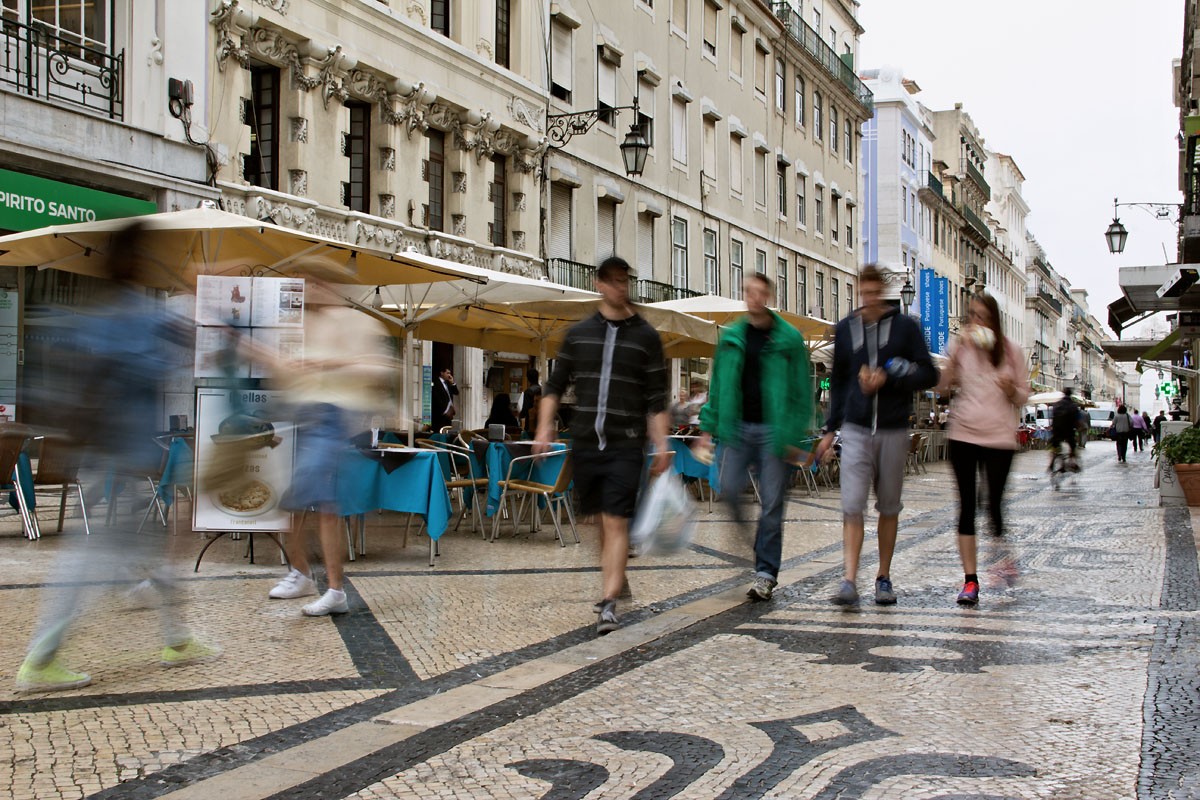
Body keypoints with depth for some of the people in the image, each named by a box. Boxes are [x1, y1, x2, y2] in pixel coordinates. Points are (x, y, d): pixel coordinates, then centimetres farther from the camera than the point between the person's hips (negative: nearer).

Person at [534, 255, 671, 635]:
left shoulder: (645, 336, 3)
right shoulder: (579, 333, 10)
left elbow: (657, 398, 2)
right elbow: (555, 385, 13)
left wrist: (661, 446, -4)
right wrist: (545, 427, 1)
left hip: (625, 444, -3)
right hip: (585, 442, 3)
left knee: (616, 521, -11)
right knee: (600, 517, 14)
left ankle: (609, 603, -13)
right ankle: (614, 579, 35)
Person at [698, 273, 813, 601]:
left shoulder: (789, 339, 0)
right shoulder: (731, 337, 10)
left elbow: (802, 390, 0)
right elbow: (718, 384, 13)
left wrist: (795, 436, -6)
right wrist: (709, 426, 7)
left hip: (772, 430, -3)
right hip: (737, 427, 3)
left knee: (772, 504, 1)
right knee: (729, 488, -9)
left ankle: (766, 573, 9)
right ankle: (741, 525, 24)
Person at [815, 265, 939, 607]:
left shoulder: (905, 326, 3)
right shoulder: (845, 329, 10)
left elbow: (928, 374, 1)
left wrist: (888, 379, -13)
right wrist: (830, 428, 12)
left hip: (893, 430, -1)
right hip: (856, 429, 1)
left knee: (889, 508, 8)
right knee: (852, 506, -9)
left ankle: (884, 578, 20)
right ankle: (849, 580, -12)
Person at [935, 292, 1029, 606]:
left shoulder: (1010, 349, 6)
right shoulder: (960, 346, 6)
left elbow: (1023, 395, 11)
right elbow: (941, 387, -4)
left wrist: (1011, 389, -11)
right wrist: (956, 353, -13)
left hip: (999, 436, -1)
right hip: (963, 435, 1)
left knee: (995, 504, -2)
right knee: (967, 505, 1)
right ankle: (970, 580, 4)